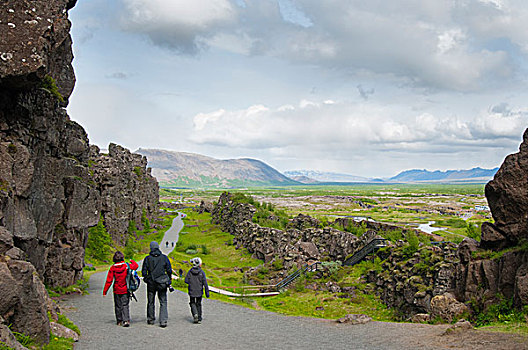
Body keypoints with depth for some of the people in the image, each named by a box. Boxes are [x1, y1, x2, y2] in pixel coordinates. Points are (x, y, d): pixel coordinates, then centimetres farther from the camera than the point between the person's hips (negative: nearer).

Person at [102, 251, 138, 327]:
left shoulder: (112, 268, -8)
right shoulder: (127, 265, -9)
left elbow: (109, 281, -8)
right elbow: (136, 266, 10)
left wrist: (105, 291, -1)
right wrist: (132, 261, 31)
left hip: (117, 290, 0)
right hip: (126, 290, 0)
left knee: (118, 306, 13)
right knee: (125, 305, 3)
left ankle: (119, 321, 19)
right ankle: (126, 320, -11)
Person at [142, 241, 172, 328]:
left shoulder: (147, 258, -3)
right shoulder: (164, 257, -3)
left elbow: (144, 271, -3)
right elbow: (169, 270, -1)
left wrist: (146, 278, 16)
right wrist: (169, 278, 16)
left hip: (151, 283, 1)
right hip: (162, 283, -1)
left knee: (150, 302, 16)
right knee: (163, 302, 2)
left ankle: (150, 319, 26)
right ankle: (163, 321, -9)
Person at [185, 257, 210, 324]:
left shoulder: (190, 272, -7)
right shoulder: (202, 272, -11)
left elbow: (186, 281, -6)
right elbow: (205, 283, -11)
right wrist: (207, 292, -5)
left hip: (192, 291, 0)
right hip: (199, 291, 0)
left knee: (192, 303, 15)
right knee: (198, 304, 13)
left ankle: (195, 314, -10)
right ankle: (199, 318, 15)